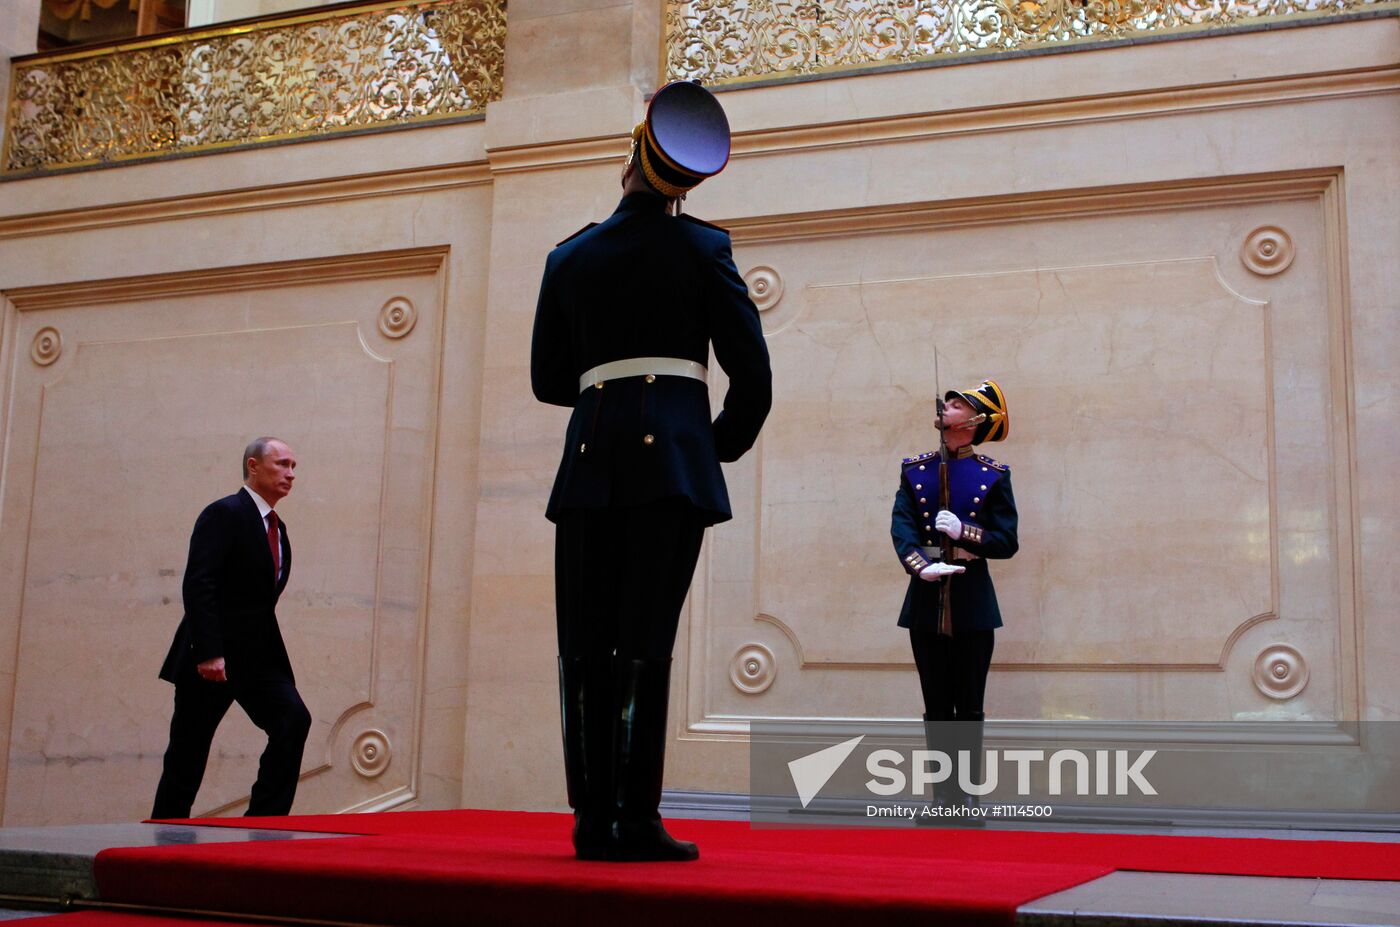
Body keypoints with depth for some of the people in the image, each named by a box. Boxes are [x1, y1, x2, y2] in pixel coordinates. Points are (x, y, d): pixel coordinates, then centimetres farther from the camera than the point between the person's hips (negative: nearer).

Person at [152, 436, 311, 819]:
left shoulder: (277, 527, 15)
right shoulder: (223, 515, -9)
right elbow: (198, 585, -19)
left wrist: (272, 655, 13)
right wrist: (208, 653, -26)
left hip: (259, 657, 7)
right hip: (212, 658, -7)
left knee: (294, 719, -15)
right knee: (186, 757, 2)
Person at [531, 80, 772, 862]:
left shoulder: (570, 256, 13)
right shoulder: (701, 248, 4)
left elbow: (549, 379, 18)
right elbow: (752, 374, 2)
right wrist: (725, 446, 17)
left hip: (590, 459, 3)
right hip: (672, 455, -3)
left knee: (587, 645, 4)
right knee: (646, 643, -6)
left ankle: (593, 820, 5)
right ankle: (636, 821, -6)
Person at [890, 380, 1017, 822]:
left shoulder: (993, 475, 2)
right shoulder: (915, 469, 7)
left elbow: (1007, 541, -2)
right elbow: (901, 526, -5)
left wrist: (963, 533, -18)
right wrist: (920, 566, -23)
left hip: (972, 602, -2)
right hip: (926, 600, 2)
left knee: (969, 707, 2)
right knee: (936, 708, 5)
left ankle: (968, 797, 9)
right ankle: (944, 798, 11)